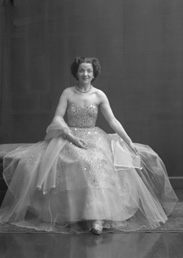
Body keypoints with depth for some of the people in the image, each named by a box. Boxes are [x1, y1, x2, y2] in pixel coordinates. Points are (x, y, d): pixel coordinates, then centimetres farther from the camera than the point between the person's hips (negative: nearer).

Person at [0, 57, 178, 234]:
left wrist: (129, 142, -3)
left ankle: (97, 217, -36)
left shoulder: (99, 95, 6)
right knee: (80, 161, -34)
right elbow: (58, 118, -2)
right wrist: (72, 136, -17)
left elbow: (113, 121, 4)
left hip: (94, 137, 1)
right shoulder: (68, 93, 4)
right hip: (69, 137, -1)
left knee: (99, 162, -33)